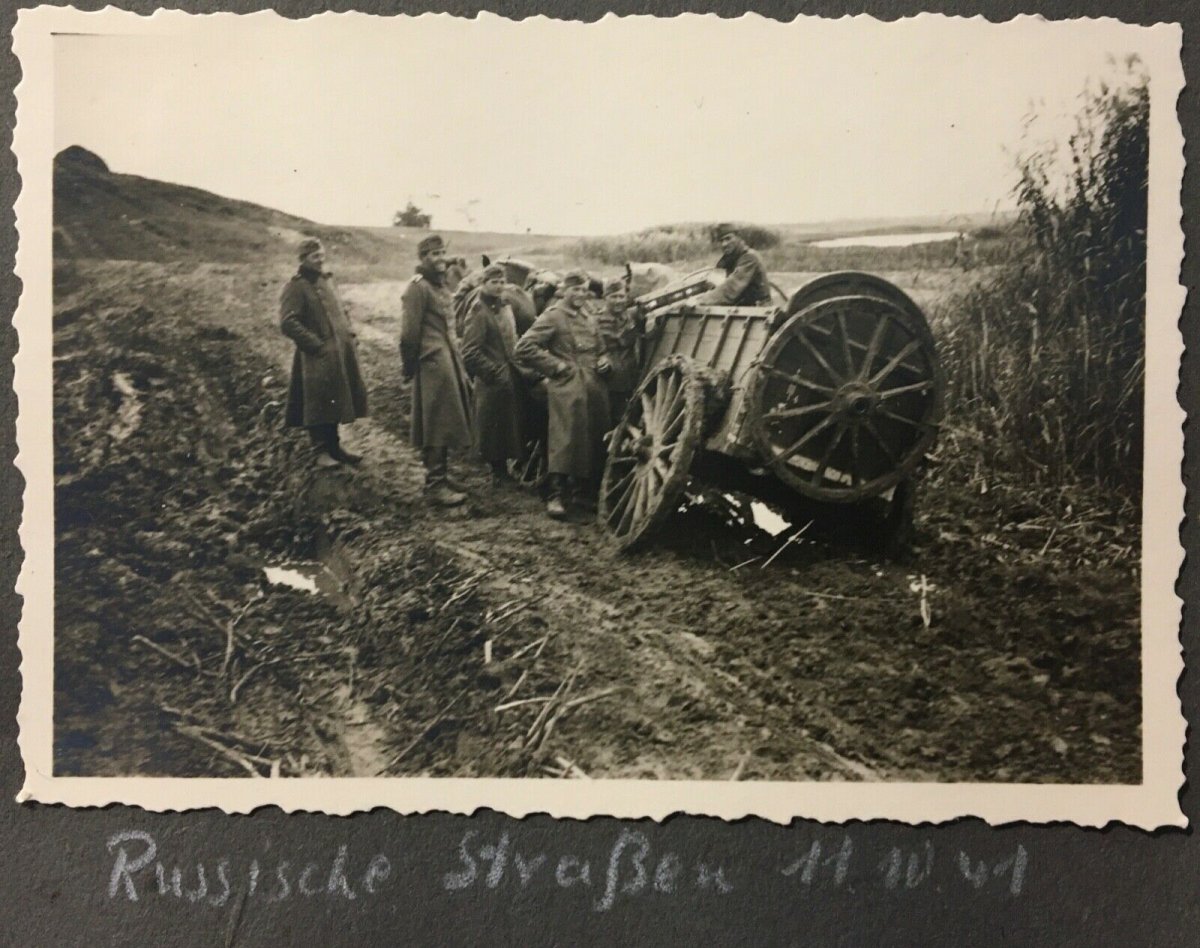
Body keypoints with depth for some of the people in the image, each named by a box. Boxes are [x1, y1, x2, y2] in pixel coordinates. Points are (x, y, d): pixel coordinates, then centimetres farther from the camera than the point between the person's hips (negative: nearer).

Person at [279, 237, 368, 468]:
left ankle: (333, 447, 22)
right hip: (317, 358, -8)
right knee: (319, 404, -5)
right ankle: (322, 451, 4)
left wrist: (348, 335, 12)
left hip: (339, 353, 8)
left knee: (334, 403, 13)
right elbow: (288, 323, -18)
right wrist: (316, 344, -20)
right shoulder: (296, 287, -10)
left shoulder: (326, 280, 15)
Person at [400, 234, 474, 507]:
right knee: (436, 426, -6)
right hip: (433, 364, -9)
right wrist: (410, 367, -9)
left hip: (450, 361, 9)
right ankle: (434, 486, -2)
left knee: (447, 422, 12)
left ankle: (442, 476, 22)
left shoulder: (441, 286, 18)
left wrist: (459, 364, 17)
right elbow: (409, 333, -13)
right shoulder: (417, 288, -12)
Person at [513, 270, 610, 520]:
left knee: (595, 440, 12)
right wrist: (556, 366, -12)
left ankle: (587, 486, 28)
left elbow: (598, 347, 34)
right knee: (564, 440, -12)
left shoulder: (587, 317, 18)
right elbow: (524, 348, -14)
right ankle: (555, 496, -11)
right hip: (567, 388, -7)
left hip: (594, 387, 8)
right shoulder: (553, 316, -6)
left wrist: (602, 359, 11)